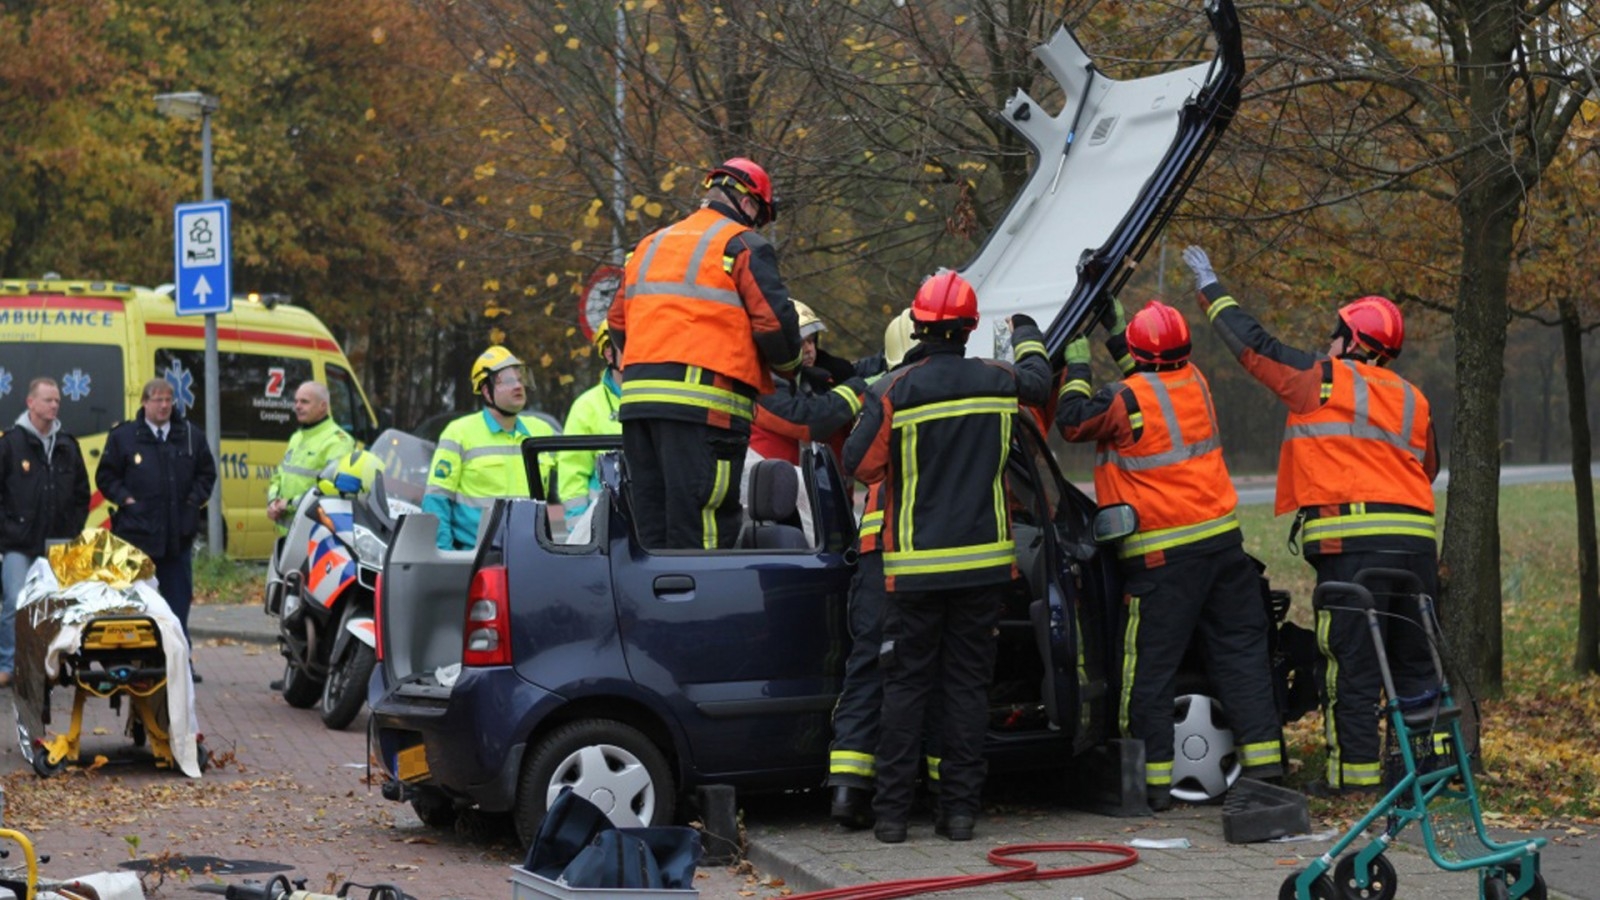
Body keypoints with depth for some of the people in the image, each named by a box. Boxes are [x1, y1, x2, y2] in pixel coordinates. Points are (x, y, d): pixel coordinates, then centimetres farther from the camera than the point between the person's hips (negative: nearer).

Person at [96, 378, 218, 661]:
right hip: (137, 534, -3)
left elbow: (206, 472, 18)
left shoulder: (191, 436, 10)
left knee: (179, 600, 3)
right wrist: (125, 498, -5)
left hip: (179, 536, 3)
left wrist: (197, 498, 4)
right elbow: (106, 476, 8)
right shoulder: (123, 436, 3)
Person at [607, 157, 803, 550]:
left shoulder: (650, 244, 24)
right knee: (703, 531, -9)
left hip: (638, 396, 7)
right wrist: (790, 367, 11)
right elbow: (774, 320, -7)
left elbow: (618, 322, 24)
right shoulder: (742, 245, 2)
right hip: (705, 403, -7)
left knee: (651, 529, 10)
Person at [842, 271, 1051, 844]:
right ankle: (960, 810, 6)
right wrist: (1027, 334, 46)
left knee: (905, 686, 5)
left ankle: (891, 812, 3)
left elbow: (859, 464, -5)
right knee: (968, 684, 7)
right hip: (983, 561, 2)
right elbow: (1038, 382, 25)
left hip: (916, 567, -2)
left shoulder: (894, 391, -10)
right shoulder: (998, 383, 1)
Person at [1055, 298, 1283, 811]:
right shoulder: (1194, 382, 6)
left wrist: (1077, 368, 10)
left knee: (1151, 665, 1)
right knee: (1240, 648, 11)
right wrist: (1115, 333, 30)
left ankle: (1150, 782, 3)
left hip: (1162, 556, -6)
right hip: (1222, 538, 6)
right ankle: (1263, 763, 10)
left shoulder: (1128, 399, -14)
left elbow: (1073, 423, -1)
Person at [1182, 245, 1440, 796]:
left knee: (1350, 662, -3)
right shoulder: (1412, 400, 18)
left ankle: (1354, 771, -3)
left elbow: (1252, 343, 9)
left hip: (1353, 542, -6)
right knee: (1415, 662, 13)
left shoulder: (1324, 379, 2)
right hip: (1416, 539, 6)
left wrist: (1209, 286, 21)